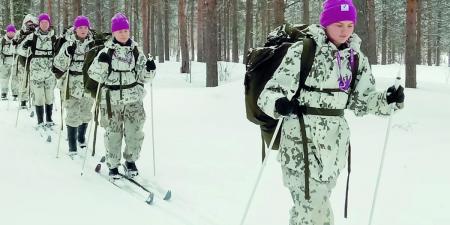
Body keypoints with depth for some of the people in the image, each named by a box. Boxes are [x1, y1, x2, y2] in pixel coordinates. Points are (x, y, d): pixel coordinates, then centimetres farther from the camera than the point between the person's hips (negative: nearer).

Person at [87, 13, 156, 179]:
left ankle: (130, 160, 21)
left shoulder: (135, 51, 7)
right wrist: (102, 63, -20)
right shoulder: (107, 51, -1)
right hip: (111, 99, -2)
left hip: (134, 98, 2)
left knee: (135, 131, -1)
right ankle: (113, 165, 18)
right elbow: (96, 75, -3)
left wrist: (150, 69, -9)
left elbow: (143, 77, 11)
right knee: (113, 133, 3)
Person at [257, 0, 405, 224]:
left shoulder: (356, 58, 8)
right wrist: (279, 104, -37)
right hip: (302, 141, -6)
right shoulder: (302, 51, -11)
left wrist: (388, 100, -4)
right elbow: (270, 92, -15)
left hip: (334, 143, 6)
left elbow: (362, 99, 15)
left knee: (317, 203, 17)